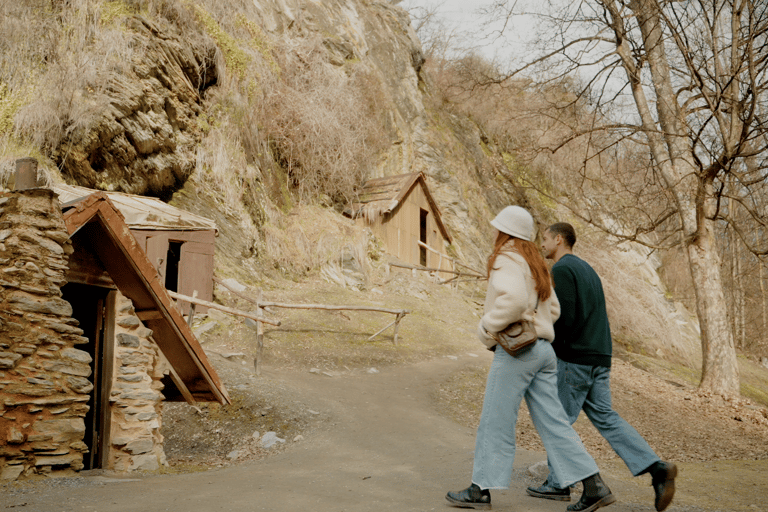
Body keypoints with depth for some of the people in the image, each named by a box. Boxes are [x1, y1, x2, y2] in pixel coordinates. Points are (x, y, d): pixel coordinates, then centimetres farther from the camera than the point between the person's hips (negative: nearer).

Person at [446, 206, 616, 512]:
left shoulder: (506, 259, -9)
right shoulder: (535, 263, 20)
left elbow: (514, 299, -27)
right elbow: (553, 309, 22)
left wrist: (487, 328, -16)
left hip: (515, 350, -9)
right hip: (543, 348, 9)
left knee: (495, 421, 1)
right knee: (552, 421, 8)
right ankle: (594, 486, 5)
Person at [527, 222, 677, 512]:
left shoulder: (561, 270, -9)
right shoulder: (586, 269, 21)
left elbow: (564, 317, -19)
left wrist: (551, 349, -8)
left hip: (574, 357, -9)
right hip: (599, 357, 9)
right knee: (605, 417, 8)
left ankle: (558, 483, 9)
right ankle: (657, 469, -2)